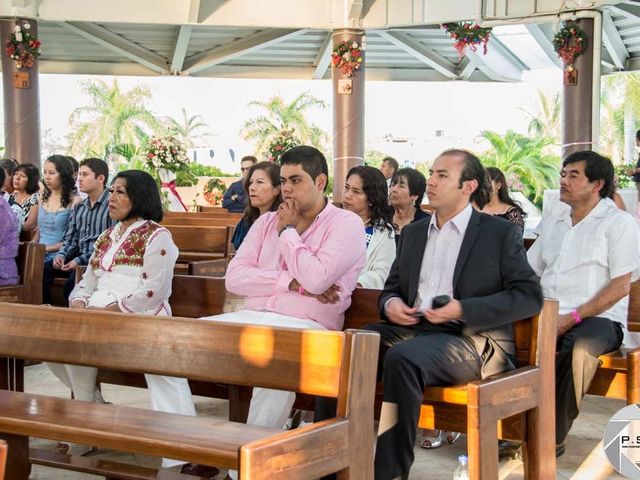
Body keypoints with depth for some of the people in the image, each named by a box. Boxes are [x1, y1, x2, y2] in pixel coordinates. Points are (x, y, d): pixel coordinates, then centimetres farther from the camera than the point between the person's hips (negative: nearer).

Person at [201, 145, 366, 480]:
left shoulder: (346, 224, 1)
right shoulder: (267, 221, 18)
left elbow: (316, 279, -15)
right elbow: (234, 277, 5)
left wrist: (288, 231, -1)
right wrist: (292, 283, -8)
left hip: (305, 326, -6)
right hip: (251, 319, 6)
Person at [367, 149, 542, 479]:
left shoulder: (500, 233, 5)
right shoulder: (413, 233, 23)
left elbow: (529, 297, -3)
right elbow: (392, 287, 28)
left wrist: (463, 310, -14)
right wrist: (390, 304, 1)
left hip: (472, 338, -5)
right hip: (411, 329, 6)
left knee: (402, 357, -36)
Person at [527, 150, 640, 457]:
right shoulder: (551, 224, 21)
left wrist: (573, 317, -16)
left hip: (599, 318, -5)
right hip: (547, 316, 5)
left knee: (579, 348, -38)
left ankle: (552, 438, -23)